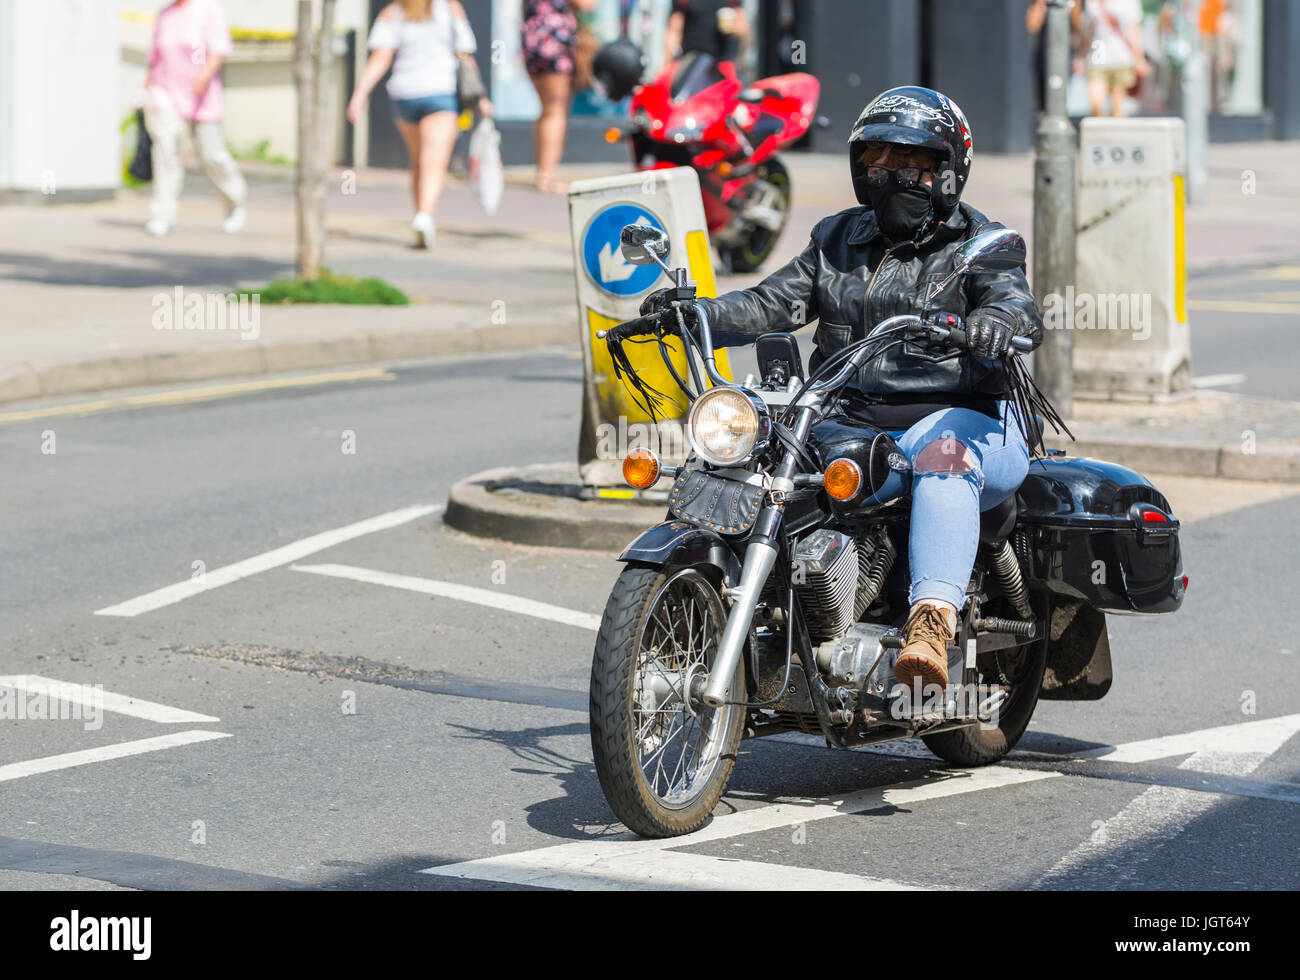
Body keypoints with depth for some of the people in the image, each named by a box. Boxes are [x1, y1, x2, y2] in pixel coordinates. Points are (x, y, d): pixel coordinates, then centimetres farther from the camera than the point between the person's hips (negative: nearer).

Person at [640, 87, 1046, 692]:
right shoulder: (840, 239, 21)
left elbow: (1020, 309, -15)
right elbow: (776, 304, 10)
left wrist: (989, 323, -41)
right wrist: (692, 313, -9)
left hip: (956, 415, -6)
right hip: (850, 422, 6)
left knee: (944, 457, -40)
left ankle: (931, 621, -57)